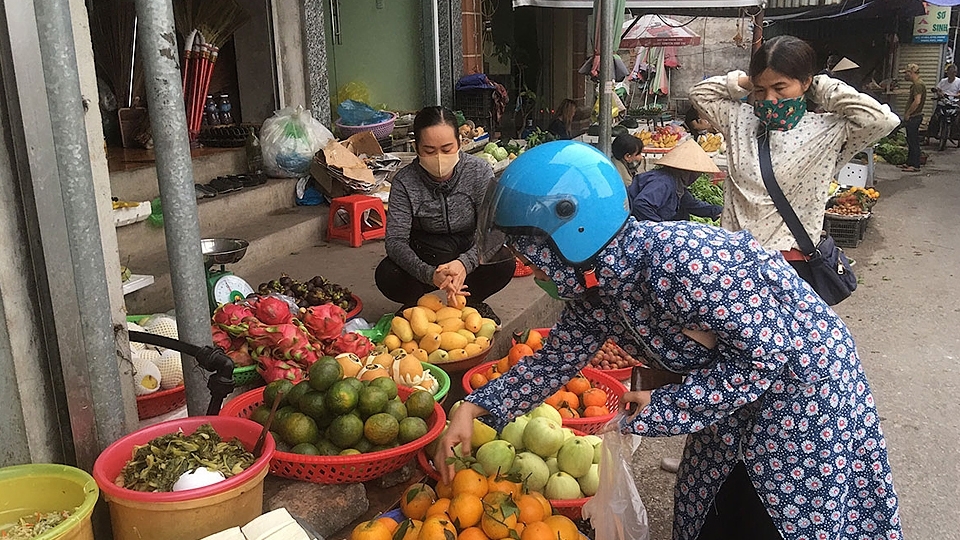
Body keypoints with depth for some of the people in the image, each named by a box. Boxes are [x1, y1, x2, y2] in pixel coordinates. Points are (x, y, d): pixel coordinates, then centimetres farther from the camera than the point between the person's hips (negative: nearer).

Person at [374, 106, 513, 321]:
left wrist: (465, 262, -43)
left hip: (469, 253, 1)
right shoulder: (404, 182, -18)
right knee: (387, 276, -29)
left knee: (504, 264, -30)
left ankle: (470, 302, 0)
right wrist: (429, 274, -43)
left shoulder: (479, 172, -17)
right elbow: (395, 241, -24)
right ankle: (416, 306, 4)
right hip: (425, 258, 0)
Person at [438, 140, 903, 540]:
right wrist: (472, 409, -4)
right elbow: (554, 359, 3)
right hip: (738, 394, 8)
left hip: (804, 383, -7)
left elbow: (764, 356, -30)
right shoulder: (594, 289, -9)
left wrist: (658, 410, -25)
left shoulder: (681, 262, -36)